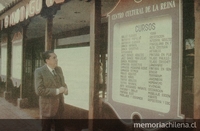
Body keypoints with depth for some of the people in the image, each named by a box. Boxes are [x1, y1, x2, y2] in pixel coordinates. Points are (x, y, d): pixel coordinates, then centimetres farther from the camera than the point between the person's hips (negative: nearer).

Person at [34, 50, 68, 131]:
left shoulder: (58, 69, 6)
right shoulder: (39, 71, -13)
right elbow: (39, 91, -20)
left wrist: (65, 89, -8)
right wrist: (57, 91, -22)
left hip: (59, 107, 6)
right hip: (47, 107, -5)